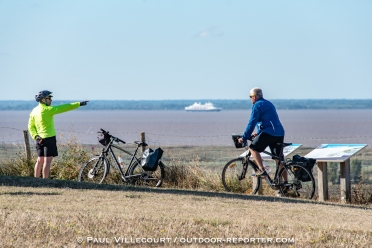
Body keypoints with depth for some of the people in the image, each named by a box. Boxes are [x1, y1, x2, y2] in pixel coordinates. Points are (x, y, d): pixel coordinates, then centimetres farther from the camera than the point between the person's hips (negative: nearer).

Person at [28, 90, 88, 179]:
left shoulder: (34, 111, 9)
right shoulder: (47, 110, -14)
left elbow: (31, 126, 9)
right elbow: (63, 108, -15)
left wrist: (35, 136, -1)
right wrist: (78, 104, -13)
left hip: (40, 139, 8)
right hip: (49, 138, -8)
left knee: (40, 160, 13)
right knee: (47, 160, -7)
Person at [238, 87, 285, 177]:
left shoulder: (257, 105, -4)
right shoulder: (268, 103, 24)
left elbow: (252, 123, -8)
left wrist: (244, 138, -4)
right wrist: (258, 133, 39)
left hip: (269, 133, -8)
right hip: (280, 134, 8)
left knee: (253, 148, 3)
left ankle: (262, 170, -9)